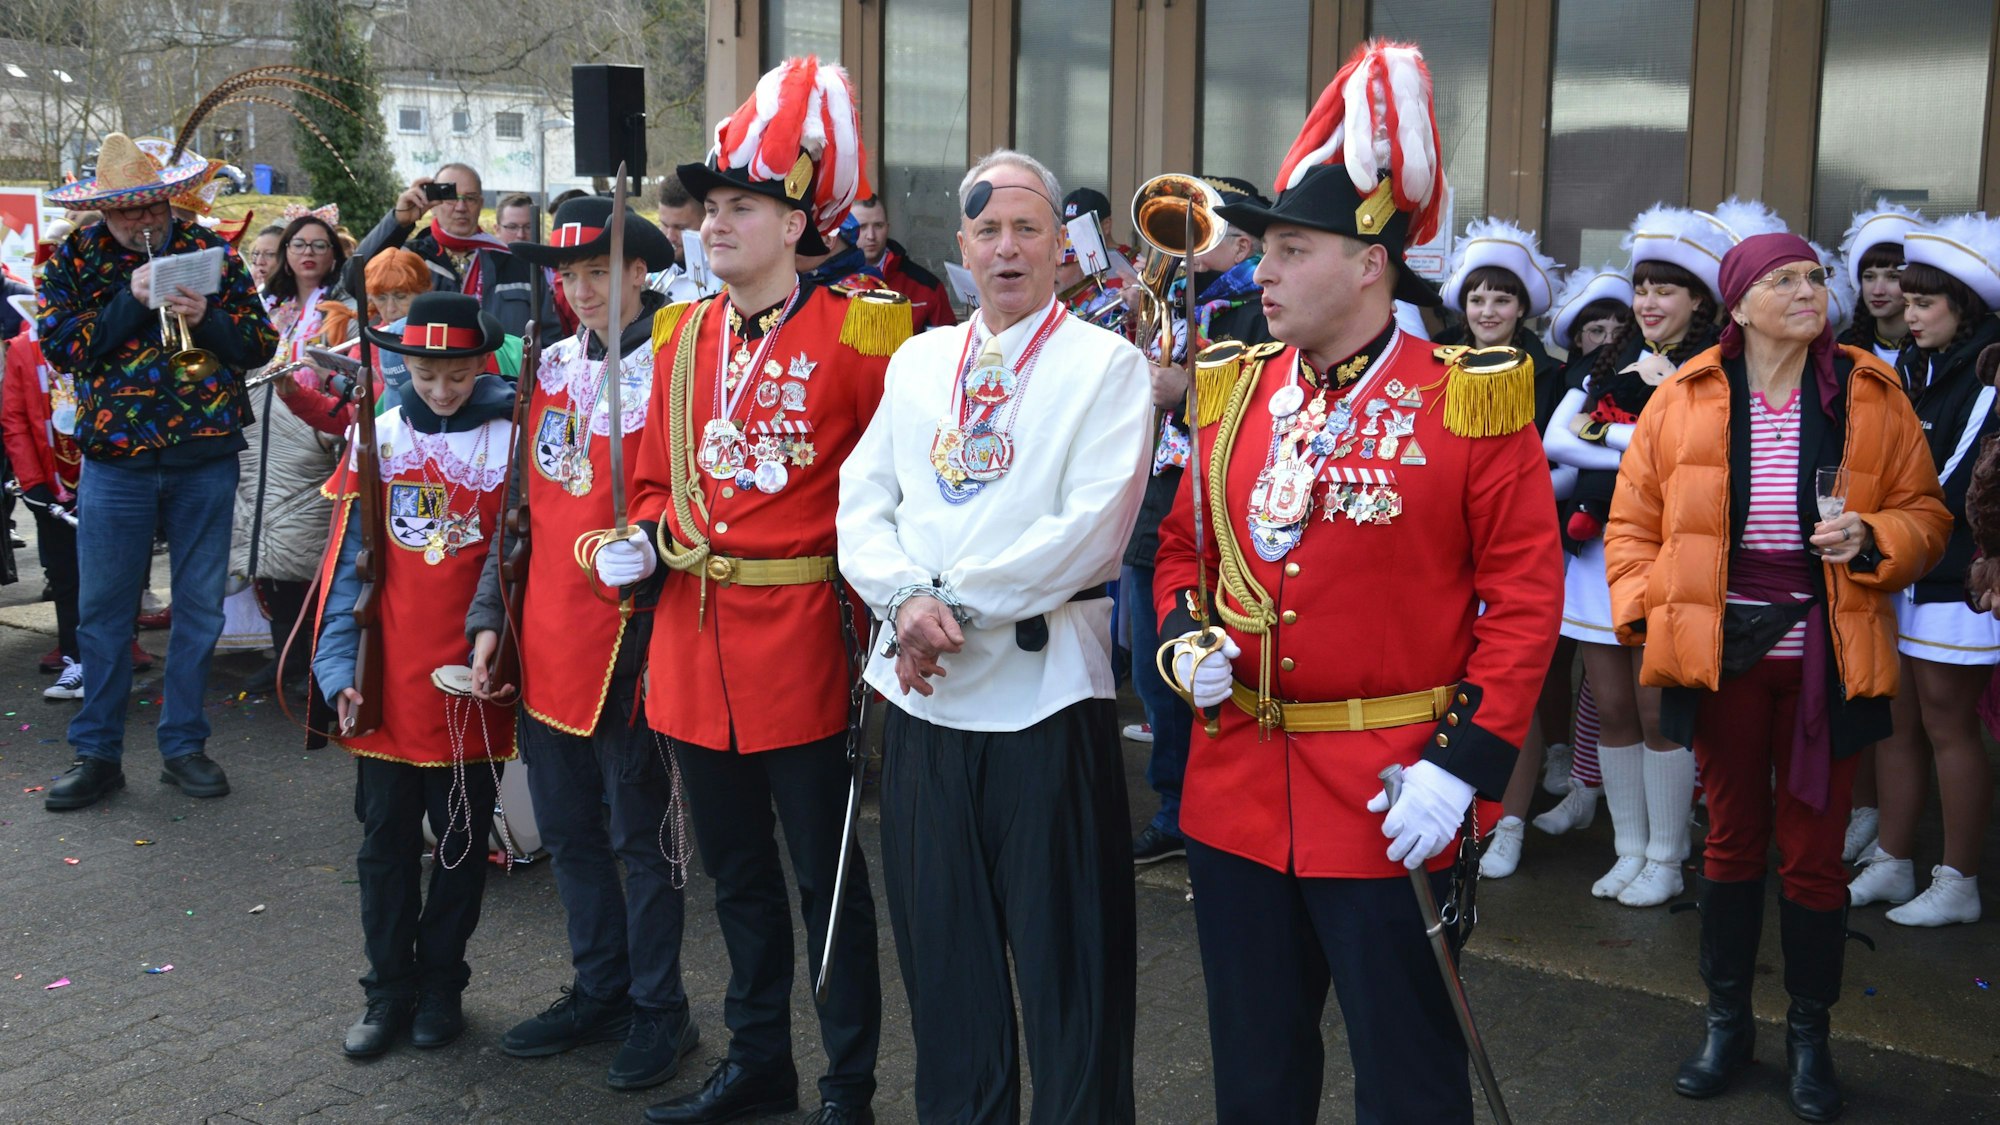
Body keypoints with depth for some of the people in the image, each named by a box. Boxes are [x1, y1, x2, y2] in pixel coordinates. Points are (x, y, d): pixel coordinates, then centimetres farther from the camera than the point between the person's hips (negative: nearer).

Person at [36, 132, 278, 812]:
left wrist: (207, 318, -18)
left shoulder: (209, 251, 3)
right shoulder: (75, 258, 3)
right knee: (103, 610, 4)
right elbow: (59, 345, -8)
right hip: (116, 458, 0)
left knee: (199, 607, 7)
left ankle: (184, 745, 19)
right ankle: (97, 754, 16)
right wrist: (133, 301, -17)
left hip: (206, 457, 1)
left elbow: (260, 345, 1)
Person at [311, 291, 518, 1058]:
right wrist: (340, 669, -4)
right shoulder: (379, 439, 2)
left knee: (462, 840, 11)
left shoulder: (511, 440, -4)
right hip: (388, 684, 2)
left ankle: (441, 986, 27)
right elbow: (347, 561, 3)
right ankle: (389, 991, 24)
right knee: (385, 841, 10)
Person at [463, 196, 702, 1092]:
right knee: (568, 828, 16)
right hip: (546, 638, 7)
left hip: (629, 638, -6)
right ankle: (601, 991, 32)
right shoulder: (552, 367, 11)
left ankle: (658, 1010, 20)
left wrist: (645, 556, -22)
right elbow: (521, 501, 14)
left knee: (639, 833, 5)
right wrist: (488, 616, 10)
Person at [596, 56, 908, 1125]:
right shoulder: (683, 336, 9)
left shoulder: (857, 333, -8)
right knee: (734, 865, 17)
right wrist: (643, 543, -1)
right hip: (692, 638, 6)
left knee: (824, 869, 6)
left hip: (797, 633, -6)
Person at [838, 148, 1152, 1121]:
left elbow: (1090, 532, -15)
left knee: (1066, 958, 3)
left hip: (1045, 688, -5)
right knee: (941, 950, 16)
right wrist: (907, 599, -11)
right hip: (925, 692, 5)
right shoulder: (916, 361, 13)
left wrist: (957, 603, -15)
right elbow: (862, 505, 8)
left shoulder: (1107, 365, -3)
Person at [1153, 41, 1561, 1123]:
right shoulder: (1234, 393, 6)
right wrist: (1184, 638, -4)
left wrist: (1465, 764, -15)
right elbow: (1183, 543, 17)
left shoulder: (1471, 404, -9)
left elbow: (1526, 592, -9)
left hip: (1394, 804, -5)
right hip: (1237, 784, 5)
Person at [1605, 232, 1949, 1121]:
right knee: (1731, 840, 13)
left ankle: (1810, 1038, 24)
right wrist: (1645, 613, -6)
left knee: (1813, 851, 7)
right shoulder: (1683, 399, 0)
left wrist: (1873, 539, -14)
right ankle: (1727, 1023, 28)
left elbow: (1924, 514, 6)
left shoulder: (1873, 396, 1)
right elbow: (1633, 520, 4)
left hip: (1826, 660, 0)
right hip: (1721, 654, 0)